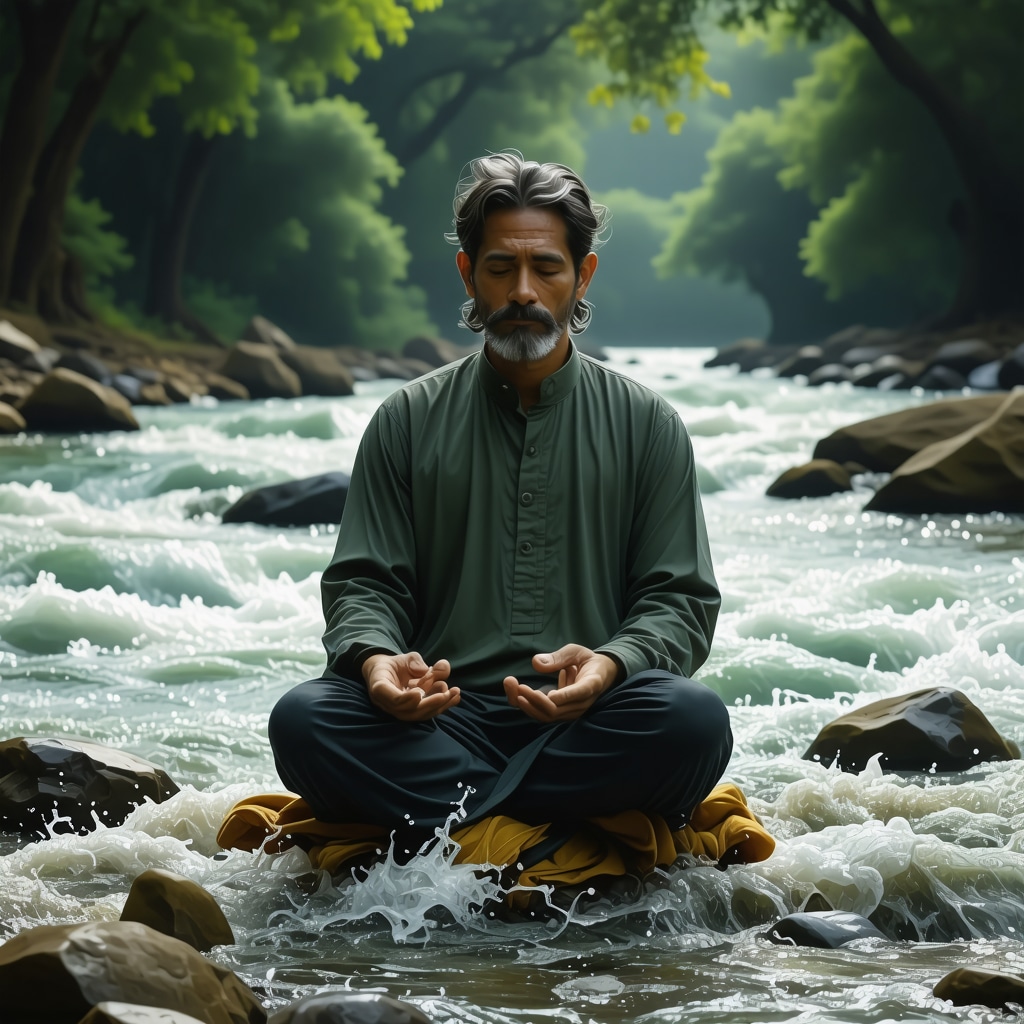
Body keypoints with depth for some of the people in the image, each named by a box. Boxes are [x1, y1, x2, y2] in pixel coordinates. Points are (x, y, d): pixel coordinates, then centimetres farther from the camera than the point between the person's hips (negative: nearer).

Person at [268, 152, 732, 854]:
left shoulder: (647, 426, 11)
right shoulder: (408, 422, 13)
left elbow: (682, 600, 6)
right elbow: (363, 584, 9)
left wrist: (610, 665, -17)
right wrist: (375, 659, -16)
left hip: (587, 724, 0)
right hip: (444, 718, 1)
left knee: (694, 720, -34)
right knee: (302, 721, -30)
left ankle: (451, 824, -24)